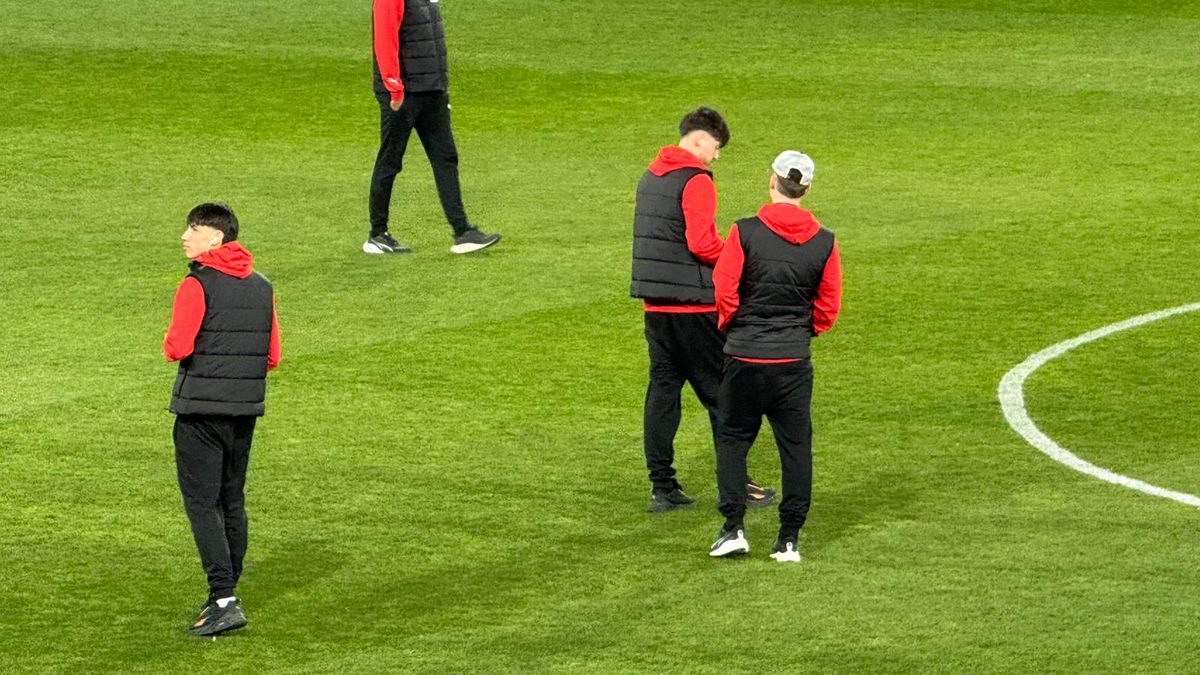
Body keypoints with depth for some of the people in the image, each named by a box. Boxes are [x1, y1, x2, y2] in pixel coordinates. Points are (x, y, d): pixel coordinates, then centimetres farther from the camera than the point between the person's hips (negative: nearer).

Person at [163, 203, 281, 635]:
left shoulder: (198, 285, -12)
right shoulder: (261, 287, 9)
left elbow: (177, 348, -19)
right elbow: (272, 357, 9)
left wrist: (170, 344, 3)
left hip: (200, 410, -7)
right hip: (246, 407, 7)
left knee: (202, 503, -5)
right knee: (232, 500, 16)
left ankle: (223, 599, -15)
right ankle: (226, 593, 22)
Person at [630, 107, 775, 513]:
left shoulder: (650, 176, 13)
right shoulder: (696, 181, -13)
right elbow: (701, 243, -21)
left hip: (654, 303, 8)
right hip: (692, 304, -7)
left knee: (662, 388, 8)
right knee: (718, 391, 1)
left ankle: (662, 487, 7)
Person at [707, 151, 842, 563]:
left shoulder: (745, 233, -10)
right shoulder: (824, 243, -2)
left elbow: (724, 293, -9)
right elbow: (828, 309, 2)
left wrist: (731, 328, 9)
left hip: (745, 358, -2)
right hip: (795, 359, 2)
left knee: (733, 438, 12)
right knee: (796, 445, 9)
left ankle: (733, 528, 3)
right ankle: (789, 539, 8)